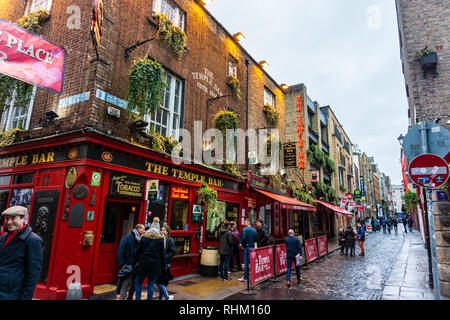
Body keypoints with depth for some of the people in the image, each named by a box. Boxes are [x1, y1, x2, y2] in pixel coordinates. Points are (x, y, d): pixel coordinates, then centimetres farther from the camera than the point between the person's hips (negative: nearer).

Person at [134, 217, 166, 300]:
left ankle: (138, 298, 10)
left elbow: (139, 251, 2)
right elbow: (163, 253, 0)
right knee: (151, 284, 8)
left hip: (144, 263, 0)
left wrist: (137, 261, 11)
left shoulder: (144, 237, -1)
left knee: (138, 282, 12)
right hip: (155, 265, 1)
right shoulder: (161, 238, -2)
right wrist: (164, 266, 7)